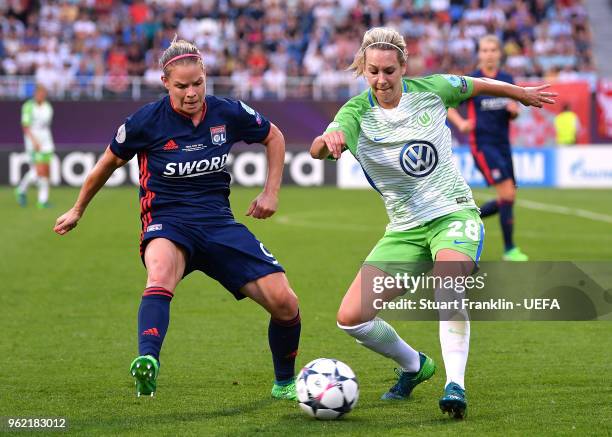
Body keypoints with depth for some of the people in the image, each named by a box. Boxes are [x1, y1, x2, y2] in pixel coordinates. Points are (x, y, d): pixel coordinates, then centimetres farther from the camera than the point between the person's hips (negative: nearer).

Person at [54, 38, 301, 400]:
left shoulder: (228, 113, -2)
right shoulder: (147, 121, -8)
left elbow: (274, 137, 18)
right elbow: (110, 162, 10)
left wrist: (271, 192, 9)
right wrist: (78, 210, 21)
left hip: (219, 222, 3)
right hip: (168, 223, -3)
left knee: (284, 302, -9)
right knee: (161, 272, -41)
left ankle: (285, 384, 18)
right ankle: (148, 364, -62)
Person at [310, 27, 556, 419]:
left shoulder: (430, 90, -4)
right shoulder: (357, 113, -10)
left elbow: (479, 86, 17)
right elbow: (317, 150, -30)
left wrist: (523, 93, 32)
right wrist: (328, 142, -54)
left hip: (454, 214, -2)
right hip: (404, 229, 2)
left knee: (449, 282, -36)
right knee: (351, 318, -9)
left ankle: (455, 384, -31)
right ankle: (414, 365, 18)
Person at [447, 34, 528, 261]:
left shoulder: (507, 80, 8)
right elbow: (447, 105, -1)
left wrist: (514, 111, -7)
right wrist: (460, 123, -19)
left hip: (503, 144, 6)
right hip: (482, 144, -6)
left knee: (508, 199, 7)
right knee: (507, 193, -15)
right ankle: (509, 249, -5)